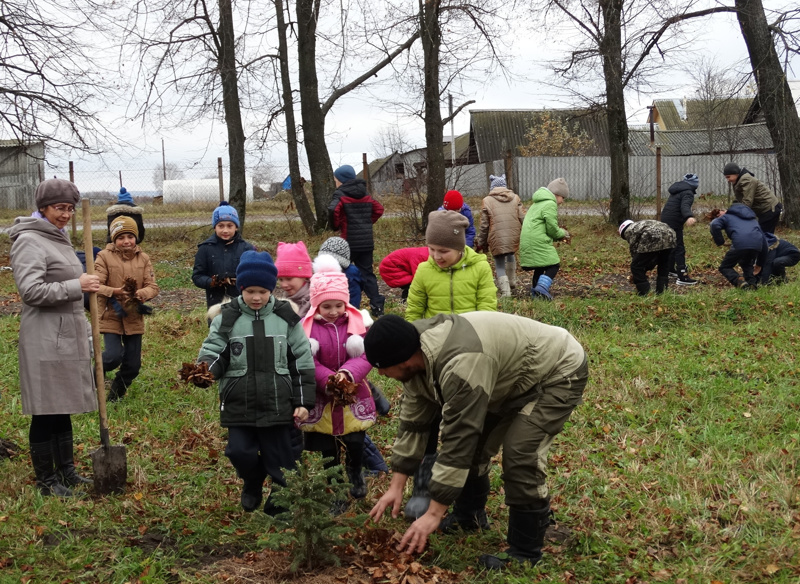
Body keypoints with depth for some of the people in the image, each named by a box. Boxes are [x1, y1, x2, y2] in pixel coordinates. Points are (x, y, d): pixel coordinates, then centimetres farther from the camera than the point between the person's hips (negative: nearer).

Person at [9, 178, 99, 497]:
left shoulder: (59, 238, 15)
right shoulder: (29, 241, -13)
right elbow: (31, 290, -22)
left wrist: (84, 332, 25)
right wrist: (77, 286, -22)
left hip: (68, 336, 9)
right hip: (44, 341, -9)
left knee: (63, 407, 16)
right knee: (45, 411, 0)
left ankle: (66, 470, 26)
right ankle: (46, 480, 9)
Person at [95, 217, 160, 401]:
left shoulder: (143, 258, 4)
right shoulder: (105, 256, -6)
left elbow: (153, 287, 1)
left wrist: (142, 293, -21)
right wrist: (114, 291, -28)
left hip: (134, 318, 4)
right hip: (110, 316, -3)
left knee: (133, 365, 6)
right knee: (114, 356, -19)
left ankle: (116, 395, 32)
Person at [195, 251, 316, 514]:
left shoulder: (286, 318, 2)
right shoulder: (227, 319, 0)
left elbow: (303, 362, 6)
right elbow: (213, 353, -1)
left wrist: (304, 402, 3)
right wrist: (204, 370, -26)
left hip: (277, 403, 0)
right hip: (239, 404, 0)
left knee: (279, 456, 5)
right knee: (240, 452, -6)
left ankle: (279, 501, 28)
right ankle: (252, 483, 28)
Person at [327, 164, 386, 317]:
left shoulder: (340, 195, -7)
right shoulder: (365, 195, 13)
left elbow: (333, 210, -24)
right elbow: (379, 209, 15)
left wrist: (336, 225, -7)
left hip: (349, 241, -6)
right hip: (367, 241, 6)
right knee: (367, 272, 9)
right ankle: (377, 305, 0)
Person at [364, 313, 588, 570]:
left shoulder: (460, 365, -40)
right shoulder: (417, 356, -10)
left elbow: (458, 440, -36)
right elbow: (413, 424, 0)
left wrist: (433, 514, -31)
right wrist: (396, 486, 0)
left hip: (558, 371, -9)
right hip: (513, 374, 9)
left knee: (520, 453, -19)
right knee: (474, 443, 8)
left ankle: (525, 553, -5)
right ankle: (468, 517, 29)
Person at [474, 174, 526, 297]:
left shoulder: (487, 201, 2)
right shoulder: (515, 198, 8)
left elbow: (484, 226, 2)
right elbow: (523, 219, 5)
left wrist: (481, 243, 12)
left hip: (497, 240, -3)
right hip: (514, 238, 3)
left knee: (500, 265, 7)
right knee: (511, 255, 32)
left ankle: (505, 291, -6)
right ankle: (512, 281, 35)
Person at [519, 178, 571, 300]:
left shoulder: (538, 203, 25)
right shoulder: (550, 204, -8)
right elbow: (552, 229, -11)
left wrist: (560, 235, 18)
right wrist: (563, 234, 9)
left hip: (527, 242, 10)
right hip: (538, 242, -10)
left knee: (540, 266, 20)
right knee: (553, 264, -9)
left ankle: (535, 291, 22)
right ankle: (542, 287, -25)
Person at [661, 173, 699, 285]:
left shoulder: (678, 190, 18)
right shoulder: (688, 193, -13)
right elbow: (685, 206, -33)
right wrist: (689, 217, -52)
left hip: (666, 220, 10)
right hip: (674, 223, -10)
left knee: (672, 246, 25)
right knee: (679, 249, -11)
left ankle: (670, 269, 40)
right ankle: (682, 278, -16)